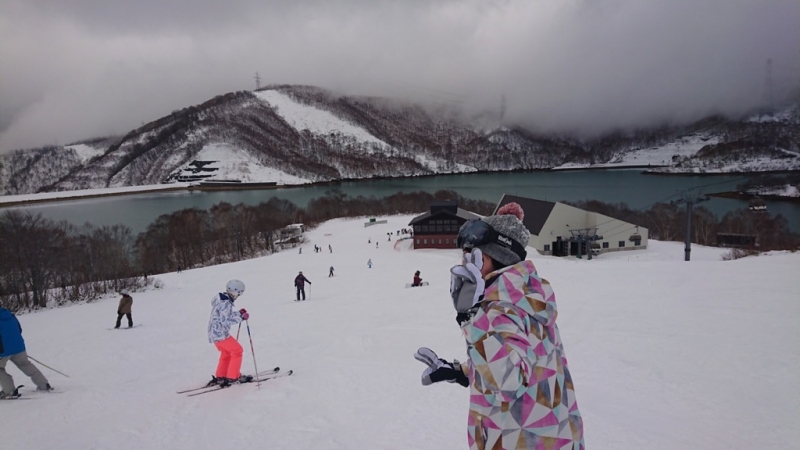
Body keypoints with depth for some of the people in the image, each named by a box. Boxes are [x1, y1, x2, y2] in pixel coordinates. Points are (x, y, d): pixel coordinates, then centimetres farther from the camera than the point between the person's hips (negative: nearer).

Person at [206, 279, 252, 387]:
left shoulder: (221, 299, 10)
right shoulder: (226, 303, -21)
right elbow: (225, 320, -26)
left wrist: (239, 313, 14)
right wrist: (241, 317, -23)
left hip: (214, 333, 10)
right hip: (220, 334, -10)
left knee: (226, 353, 22)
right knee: (237, 350, -1)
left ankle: (219, 377, 27)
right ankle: (233, 377, 2)